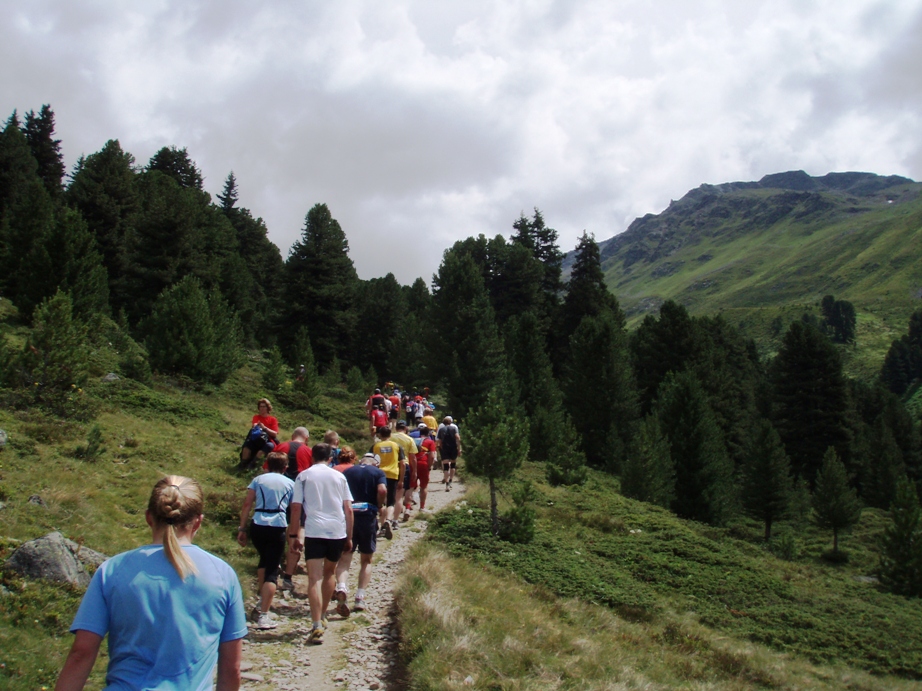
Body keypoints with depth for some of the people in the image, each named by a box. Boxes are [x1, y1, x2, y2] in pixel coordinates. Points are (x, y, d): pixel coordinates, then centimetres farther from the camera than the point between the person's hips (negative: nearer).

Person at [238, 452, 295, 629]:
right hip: (277, 527, -2)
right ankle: (263, 615, -7)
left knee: (264, 560, 28)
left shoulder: (258, 480, 11)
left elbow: (247, 504, 3)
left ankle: (262, 601, 33)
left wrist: (241, 529, 4)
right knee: (272, 570, 1)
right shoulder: (290, 483, 11)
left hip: (257, 526, 2)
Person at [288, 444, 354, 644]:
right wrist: (349, 537, 14)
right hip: (337, 531, 3)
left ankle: (316, 627, -15)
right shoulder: (339, 476, 11)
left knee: (314, 578, -5)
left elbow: (296, 508, -1)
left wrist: (293, 535, 5)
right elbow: (348, 509, 8)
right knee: (329, 572, 22)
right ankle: (322, 617, 31)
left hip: (314, 532, -3)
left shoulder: (304, 476, 6)